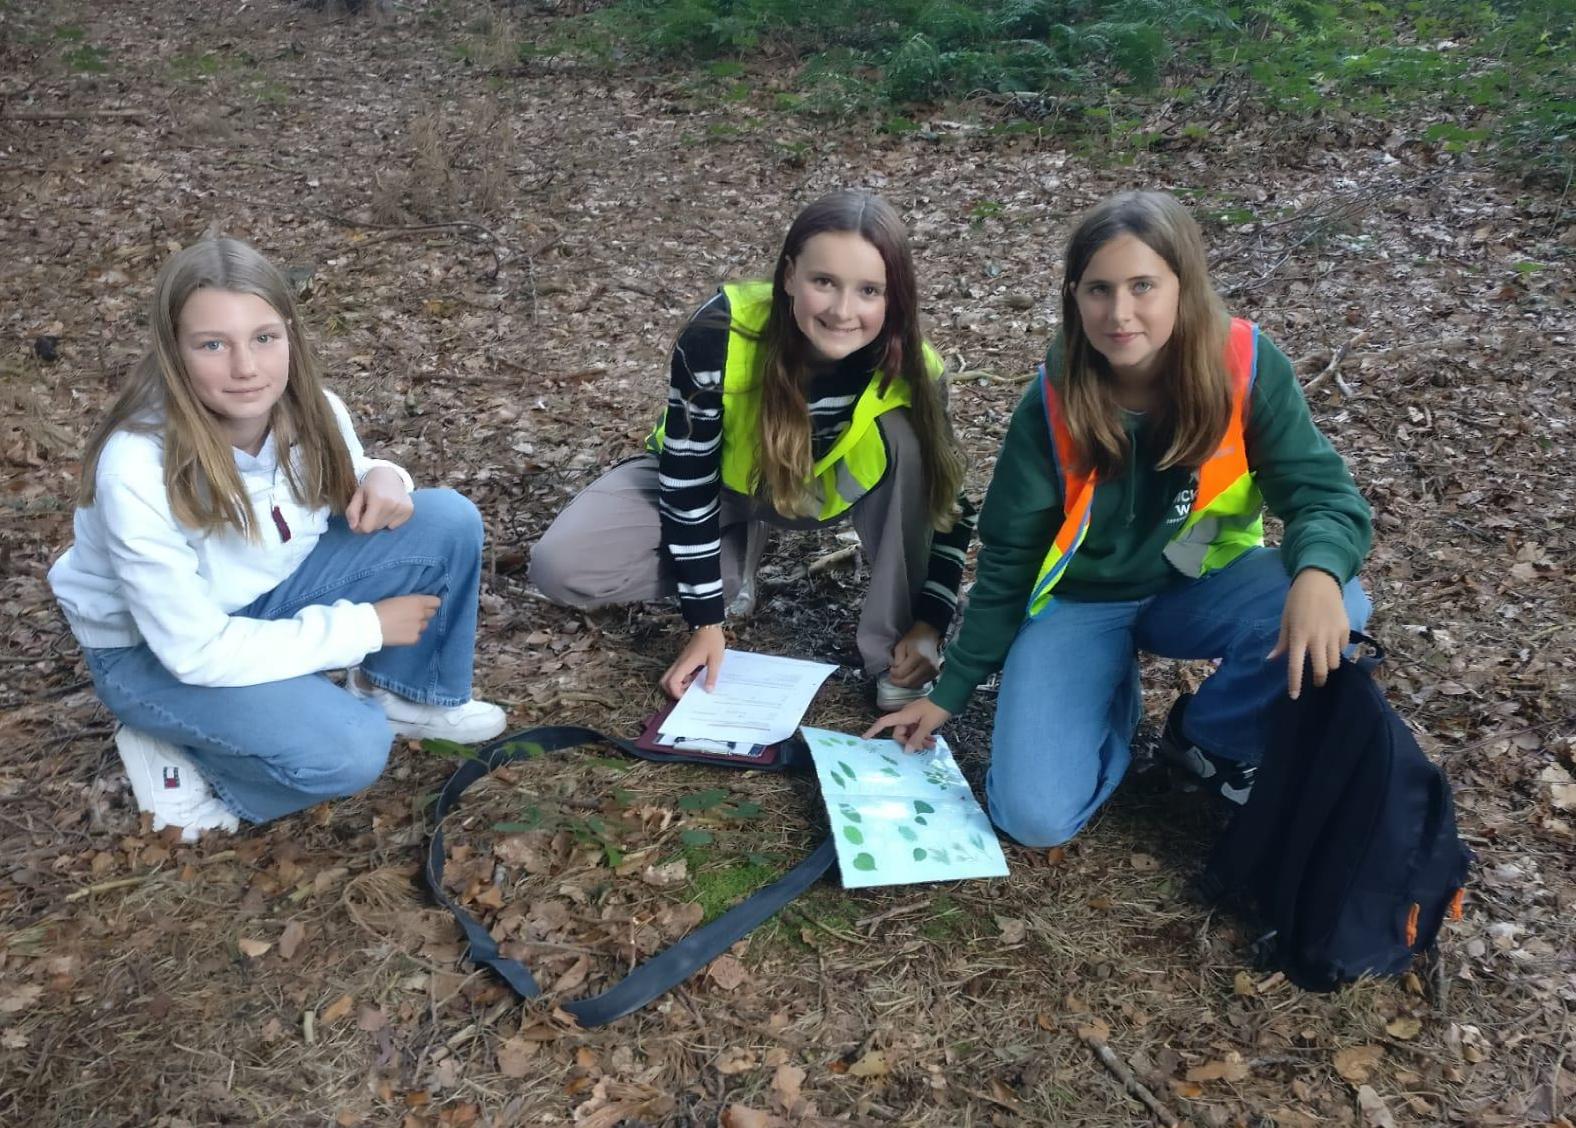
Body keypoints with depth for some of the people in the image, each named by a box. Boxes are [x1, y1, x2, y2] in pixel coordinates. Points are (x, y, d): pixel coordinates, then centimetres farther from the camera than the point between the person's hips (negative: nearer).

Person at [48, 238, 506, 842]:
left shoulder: (310, 410, -17)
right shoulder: (137, 473, -33)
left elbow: (346, 484, 6)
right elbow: (197, 650, -29)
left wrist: (383, 479, -21)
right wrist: (367, 626, -25)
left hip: (273, 588, 6)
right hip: (155, 649, -5)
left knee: (450, 521, -14)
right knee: (347, 751, -29)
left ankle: (404, 695, 7)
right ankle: (177, 756, -1)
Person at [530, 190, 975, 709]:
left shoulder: (911, 371, -29)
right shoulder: (719, 335, -36)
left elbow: (950, 503, -15)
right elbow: (687, 475, -24)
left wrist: (930, 622, -23)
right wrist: (706, 620, -22)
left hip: (824, 485, 1)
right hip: (715, 476, 0)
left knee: (905, 439, -32)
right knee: (559, 566, -20)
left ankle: (891, 650, -16)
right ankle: (731, 563, 6)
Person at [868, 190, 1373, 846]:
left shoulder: (1246, 367, -19)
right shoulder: (1053, 406, -18)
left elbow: (1323, 494, -16)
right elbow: (1008, 559, -8)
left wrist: (1318, 572, -42)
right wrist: (951, 691, -3)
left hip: (1200, 581, 2)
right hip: (1080, 600, -1)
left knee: (1329, 617, -32)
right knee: (1035, 816, -20)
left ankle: (1208, 737, -1)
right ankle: (1113, 693, 12)